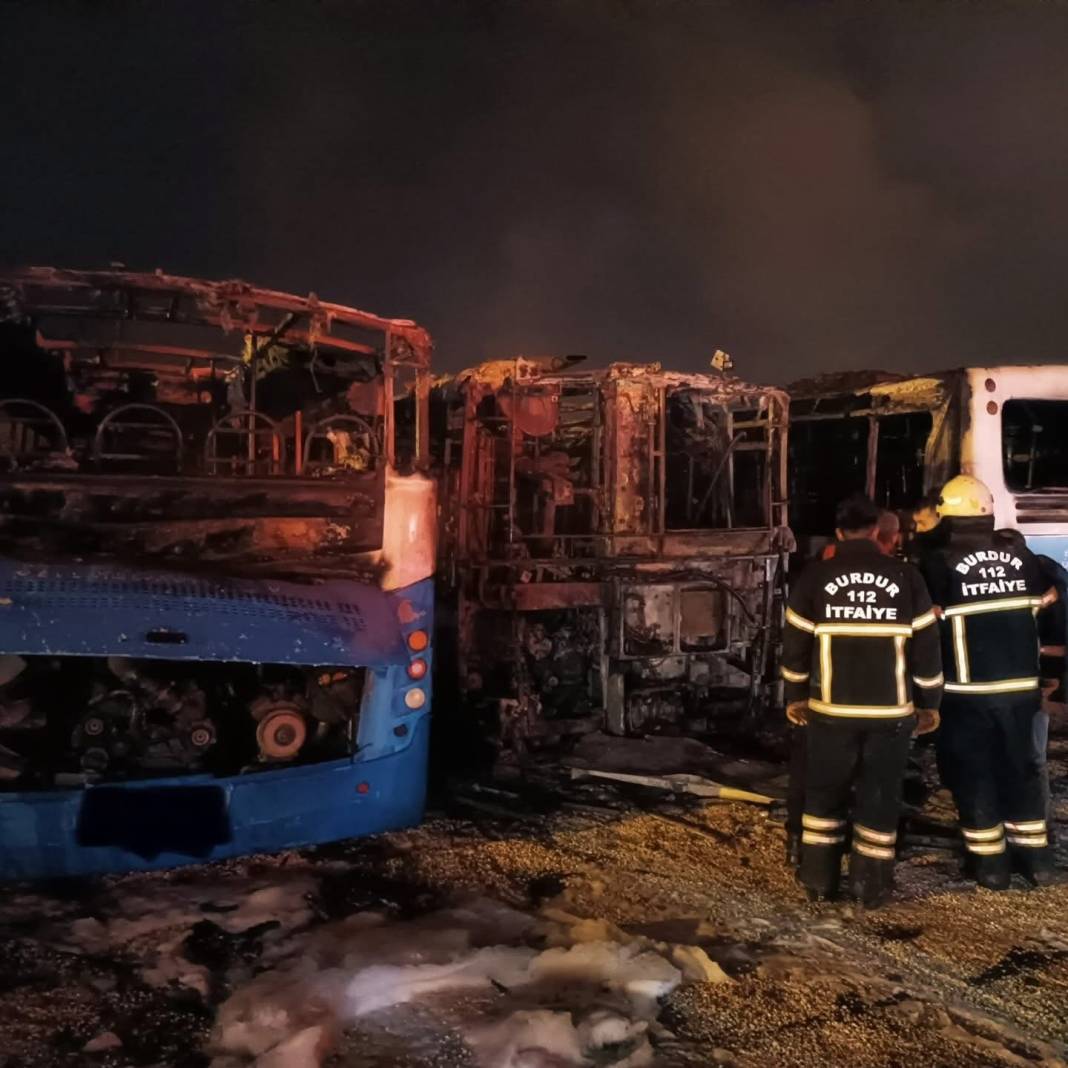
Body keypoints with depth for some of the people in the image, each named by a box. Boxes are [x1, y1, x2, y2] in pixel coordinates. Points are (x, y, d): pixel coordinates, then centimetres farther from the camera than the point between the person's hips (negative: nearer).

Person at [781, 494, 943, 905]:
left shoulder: (815, 577, -3)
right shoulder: (906, 577, -2)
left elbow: (796, 643, 2)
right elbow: (926, 644, 1)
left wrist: (796, 695, 14)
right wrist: (929, 702, 10)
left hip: (831, 708, 0)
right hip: (892, 710, 0)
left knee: (824, 792, 14)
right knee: (880, 796, 10)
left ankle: (819, 879, 18)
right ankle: (871, 885, 16)